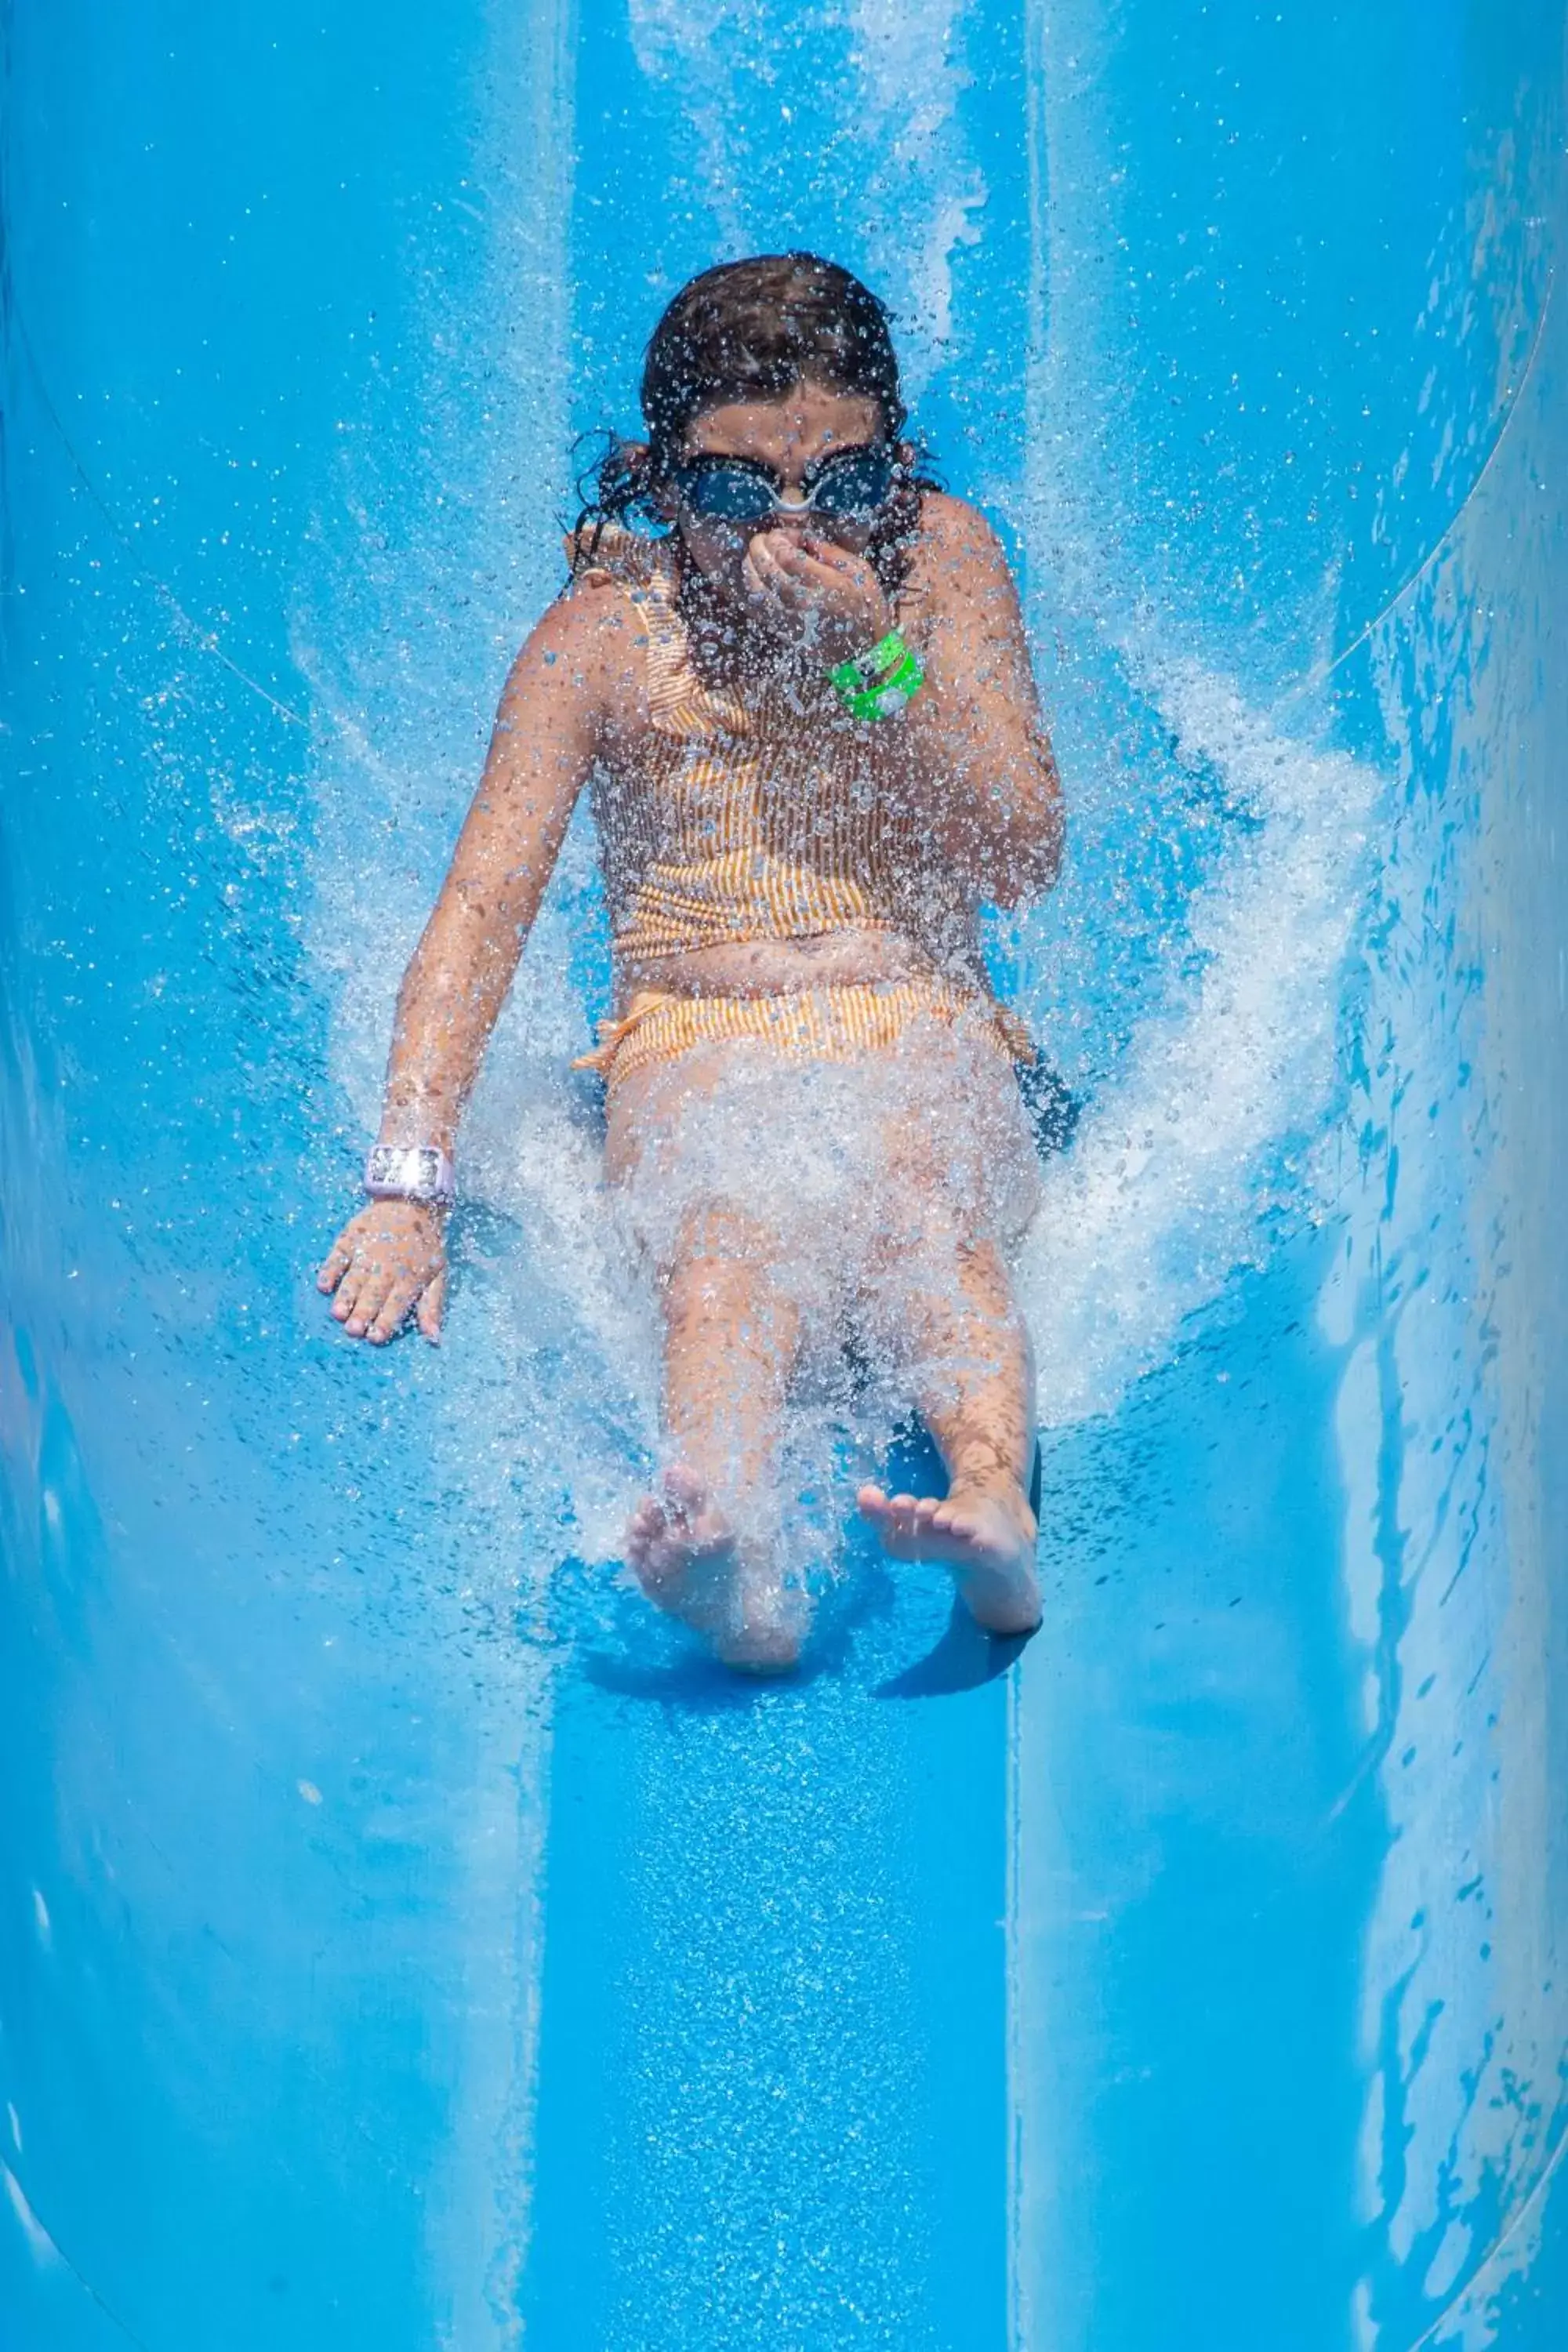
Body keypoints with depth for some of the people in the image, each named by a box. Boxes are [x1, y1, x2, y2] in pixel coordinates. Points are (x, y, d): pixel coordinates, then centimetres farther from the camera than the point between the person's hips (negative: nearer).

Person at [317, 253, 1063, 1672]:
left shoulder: (943, 559, 5)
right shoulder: (607, 634, 0)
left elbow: (1025, 861, 0)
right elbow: (485, 902, -9)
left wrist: (881, 661, -14)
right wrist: (410, 1176, -23)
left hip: (921, 1036, 1)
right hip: (694, 1051, -1)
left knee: (926, 1226, -35)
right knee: (733, 1239, -36)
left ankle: (993, 1505, -61)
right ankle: (734, 1557, -62)